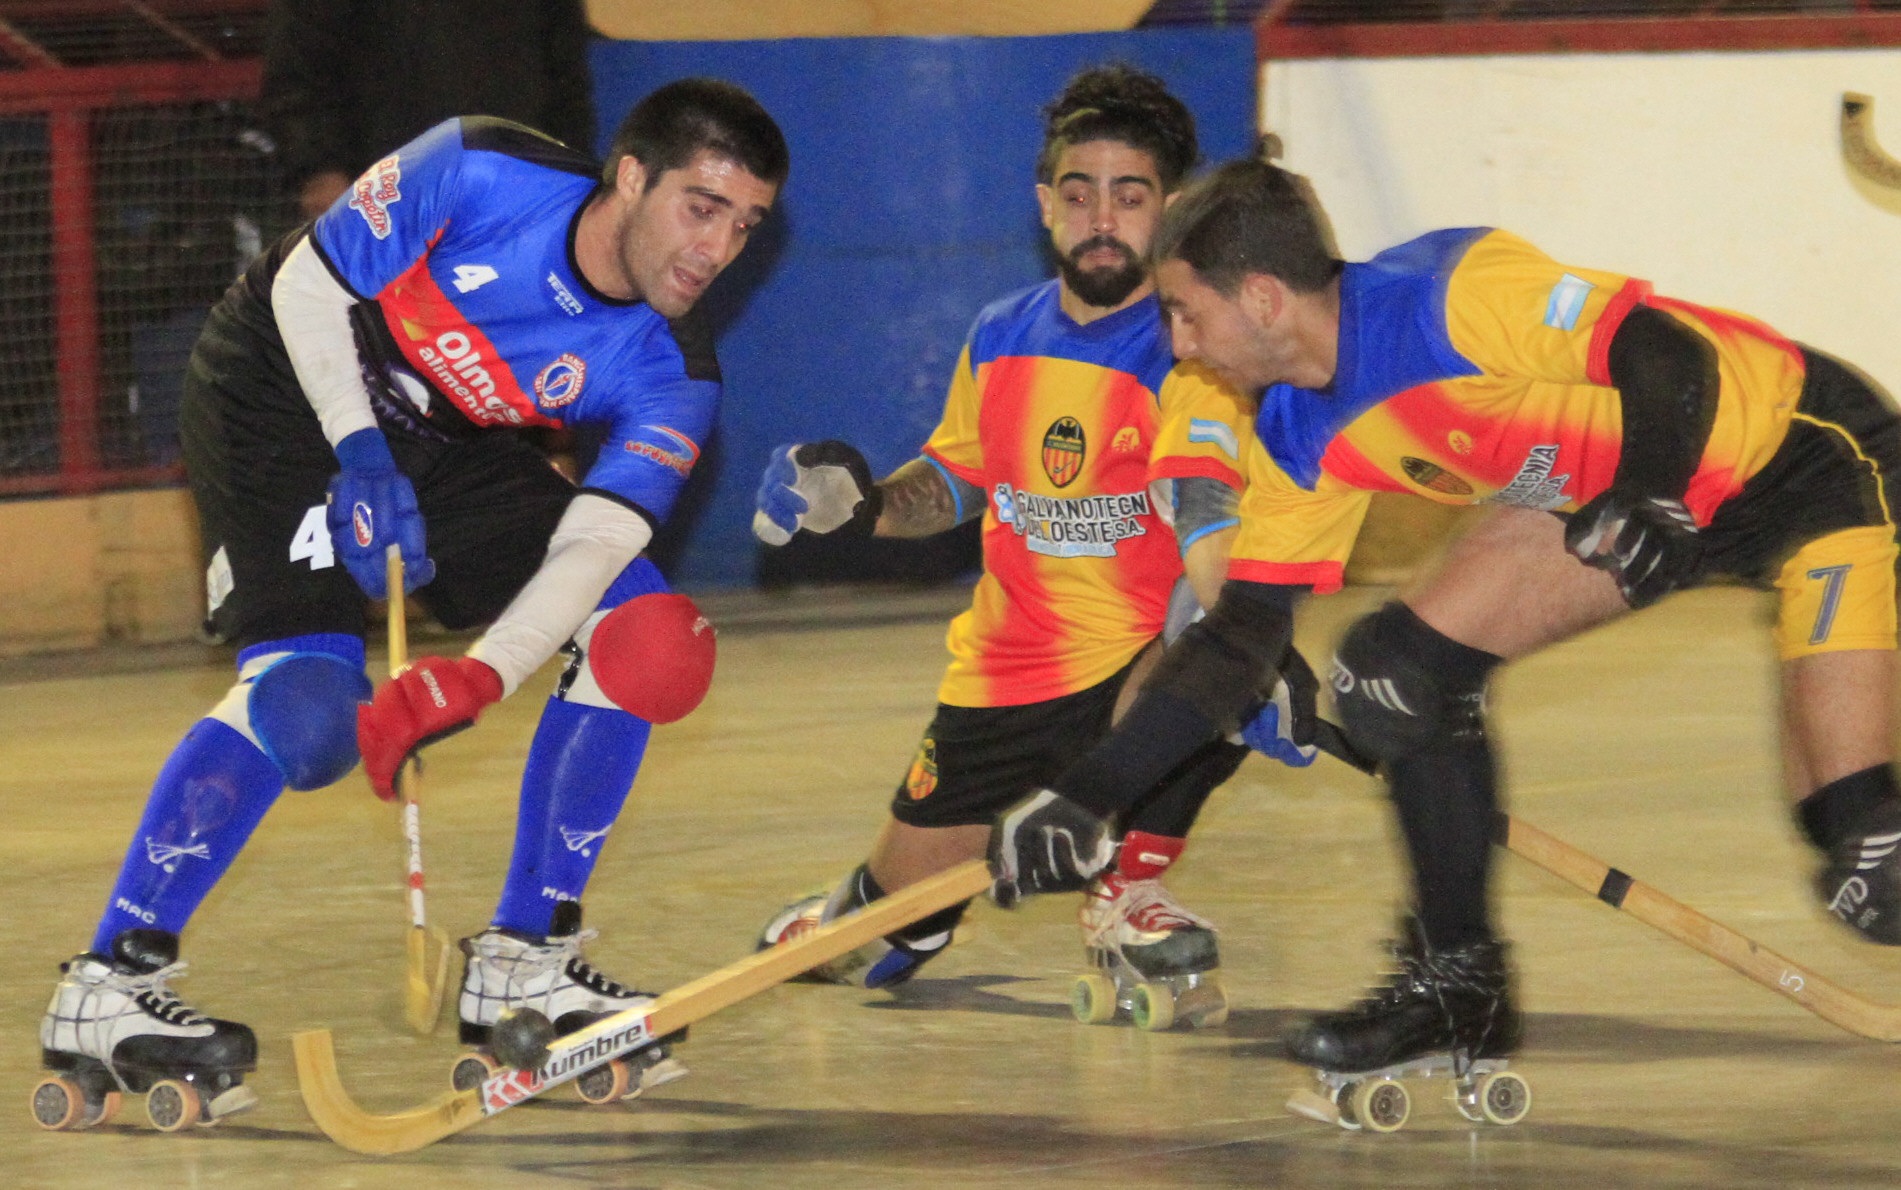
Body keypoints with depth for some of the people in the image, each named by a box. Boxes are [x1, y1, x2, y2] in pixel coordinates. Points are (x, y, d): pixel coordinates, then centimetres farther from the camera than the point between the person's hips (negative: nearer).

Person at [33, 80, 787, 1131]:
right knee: (307, 704, -24)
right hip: (290, 392, -6)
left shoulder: (670, 377, -16)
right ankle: (106, 991, -20)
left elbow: (591, 546, -25)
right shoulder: (482, 175, -27)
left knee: (649, 642, -7)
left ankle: (521, 965, 3)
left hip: (445, 445, 6)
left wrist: (475, 679, -40)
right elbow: (307, 284, -15)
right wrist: (363, 458, -24)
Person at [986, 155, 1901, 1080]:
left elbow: (1671, 356, -30)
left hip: (1809, 457, -8)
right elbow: (1238, 639, 2)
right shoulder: (1304, 445, -4)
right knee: (1398, 671, 1)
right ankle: (1457, 980, 14)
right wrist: (1081, 802, -1)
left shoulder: (1454, 294, -30)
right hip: (1600, 498, 8)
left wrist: (1653, 504, -39)